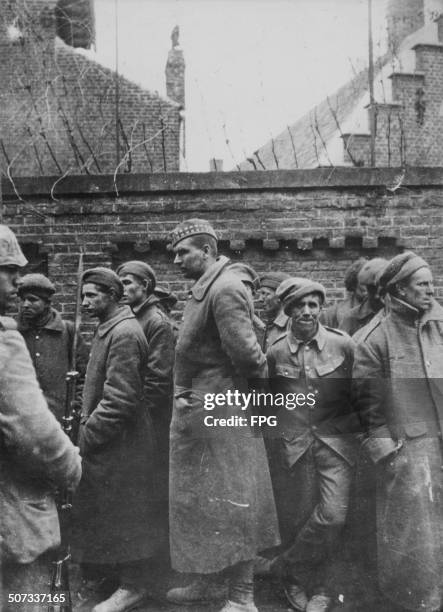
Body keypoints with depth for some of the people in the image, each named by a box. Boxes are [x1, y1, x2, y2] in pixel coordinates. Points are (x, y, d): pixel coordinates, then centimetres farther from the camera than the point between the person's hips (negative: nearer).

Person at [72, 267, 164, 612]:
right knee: (99, 511, 17)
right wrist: (88, 427, 12)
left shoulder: (124, 334, -18)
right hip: (103, 440, 9)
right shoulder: (108, 329, 13)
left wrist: (89, 433, -17)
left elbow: (119, 398, -23)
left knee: (123, 514, 3)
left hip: (119, 442, -9)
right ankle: (98, 578, 32)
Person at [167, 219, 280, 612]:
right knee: (201, 500, 19)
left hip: (217, 412, -10)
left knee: (230, 503, 2)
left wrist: (259, 378, -7)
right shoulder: (204, 289, 11)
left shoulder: (225, 289, -19)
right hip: (197, 410, 10)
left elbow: (244, 350, -25)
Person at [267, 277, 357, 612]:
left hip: (336, 441, -1)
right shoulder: (275, 352, 0)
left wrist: (355, 425, 5)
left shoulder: (343, 344, -3)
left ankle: (288, 565, 15)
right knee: (297, 517, 6)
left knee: (333, 515, -11)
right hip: (294, 443, 1)